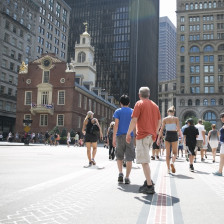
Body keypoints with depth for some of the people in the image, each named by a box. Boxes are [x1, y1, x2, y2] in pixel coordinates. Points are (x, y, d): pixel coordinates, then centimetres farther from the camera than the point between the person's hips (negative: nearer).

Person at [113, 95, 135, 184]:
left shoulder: (118, 111, 2)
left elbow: (116, 125, -6)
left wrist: (114, 138, -7)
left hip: (120, 136, 0)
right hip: (130, 136, 1)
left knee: (119, 157, 16)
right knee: (129, 158, 2)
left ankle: (120, 173, 2)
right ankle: (127, 178, 0)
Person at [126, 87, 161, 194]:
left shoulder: (139, 103, -4)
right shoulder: (154, 105, 15)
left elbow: (134, 120, -12)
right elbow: (159, 121, 16)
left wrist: (128, 133, -5)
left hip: (142, 134, -7)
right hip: (152, 135, 7)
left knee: (144, 161, -7)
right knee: (145, 159, 20)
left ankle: (149, 186, -8)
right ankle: (148, 180, 19)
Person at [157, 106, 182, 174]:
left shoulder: (165, 119, 1)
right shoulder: (176, 118, -1)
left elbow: (161, 129, -2)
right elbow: (178, 129, -5)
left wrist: (158, 138, 1)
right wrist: (181, 135, 11)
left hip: (167, 135, 1)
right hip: (174, 135, -1)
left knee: (167, 153, 10)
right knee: (175, 152, 12)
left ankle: (168, 168, 8)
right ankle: (172, 162, -16)